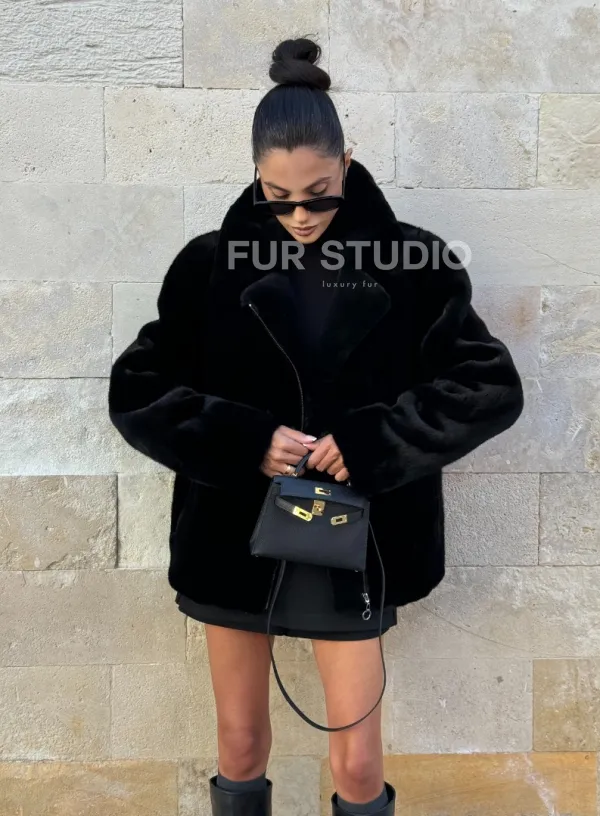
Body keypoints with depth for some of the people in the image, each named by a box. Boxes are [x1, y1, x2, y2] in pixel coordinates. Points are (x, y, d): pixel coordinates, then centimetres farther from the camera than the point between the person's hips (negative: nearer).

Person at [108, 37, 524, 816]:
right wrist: (244, 442, -18)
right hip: (233, 538, 2)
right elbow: (135, 392, -3)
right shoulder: (212, 264, -4)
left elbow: (493, 386, -6)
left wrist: (373, 440, -19)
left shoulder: (408, 264, -6)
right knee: (241, 749, 17)